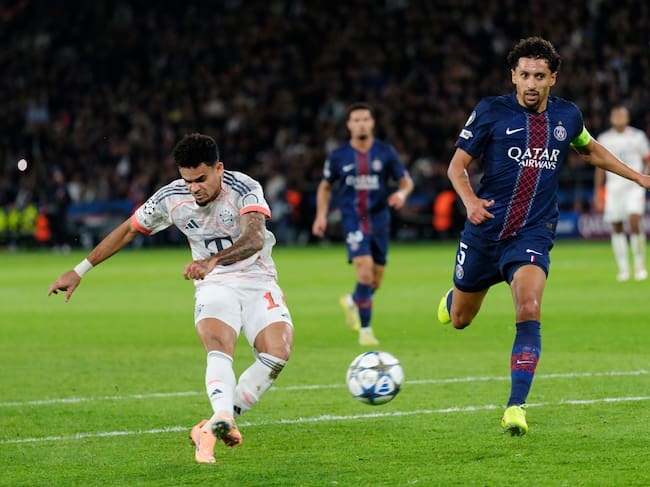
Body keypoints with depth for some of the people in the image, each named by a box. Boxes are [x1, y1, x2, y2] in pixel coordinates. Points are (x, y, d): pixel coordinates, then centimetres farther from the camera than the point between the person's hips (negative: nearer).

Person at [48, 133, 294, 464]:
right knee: (219, 349, -31)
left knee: (277, 353, -24)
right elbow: (127, 231, 9)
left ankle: (212, 429, -14)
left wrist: (213, 261, -53)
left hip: (258, 283, -1)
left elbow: (255, 238, -36)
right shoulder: (170, 198, -6)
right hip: (214, 287, 1)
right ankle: (223, 419, -56)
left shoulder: (244, 189, -18)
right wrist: (79, 271, 11)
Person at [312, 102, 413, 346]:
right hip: (353, 222, -3)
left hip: (379, 221, 3)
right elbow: (325, 186, 13)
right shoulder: (338, 156, 0)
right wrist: (321, 215, 1)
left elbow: (406, 181, 5)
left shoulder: (386, 152, 1)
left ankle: (352, 302, 43)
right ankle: (365, 330, -10)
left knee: (375, 282, 9)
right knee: (365, 273, -20)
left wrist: (401, 193, -18)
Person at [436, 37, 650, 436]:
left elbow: (590, 149, 26)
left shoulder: (567, 116, 4)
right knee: (459, 320, 14)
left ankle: (516, 407, -21)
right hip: (484, 233, 0)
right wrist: (470, 200, -20)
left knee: (529, 312, -24)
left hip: (533, 235, 0)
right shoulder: (491, 112, -5)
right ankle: (453, 299, 54)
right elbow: (457, 165, -1)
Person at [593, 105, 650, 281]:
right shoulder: (604, 139, 10)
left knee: (634, 220, -19)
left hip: (634, 186, -2)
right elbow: (600, 167, 14)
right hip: (613, 186, 2)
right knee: (616, 228, 0)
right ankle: (623, 268, 7)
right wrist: (597, 192, 12)